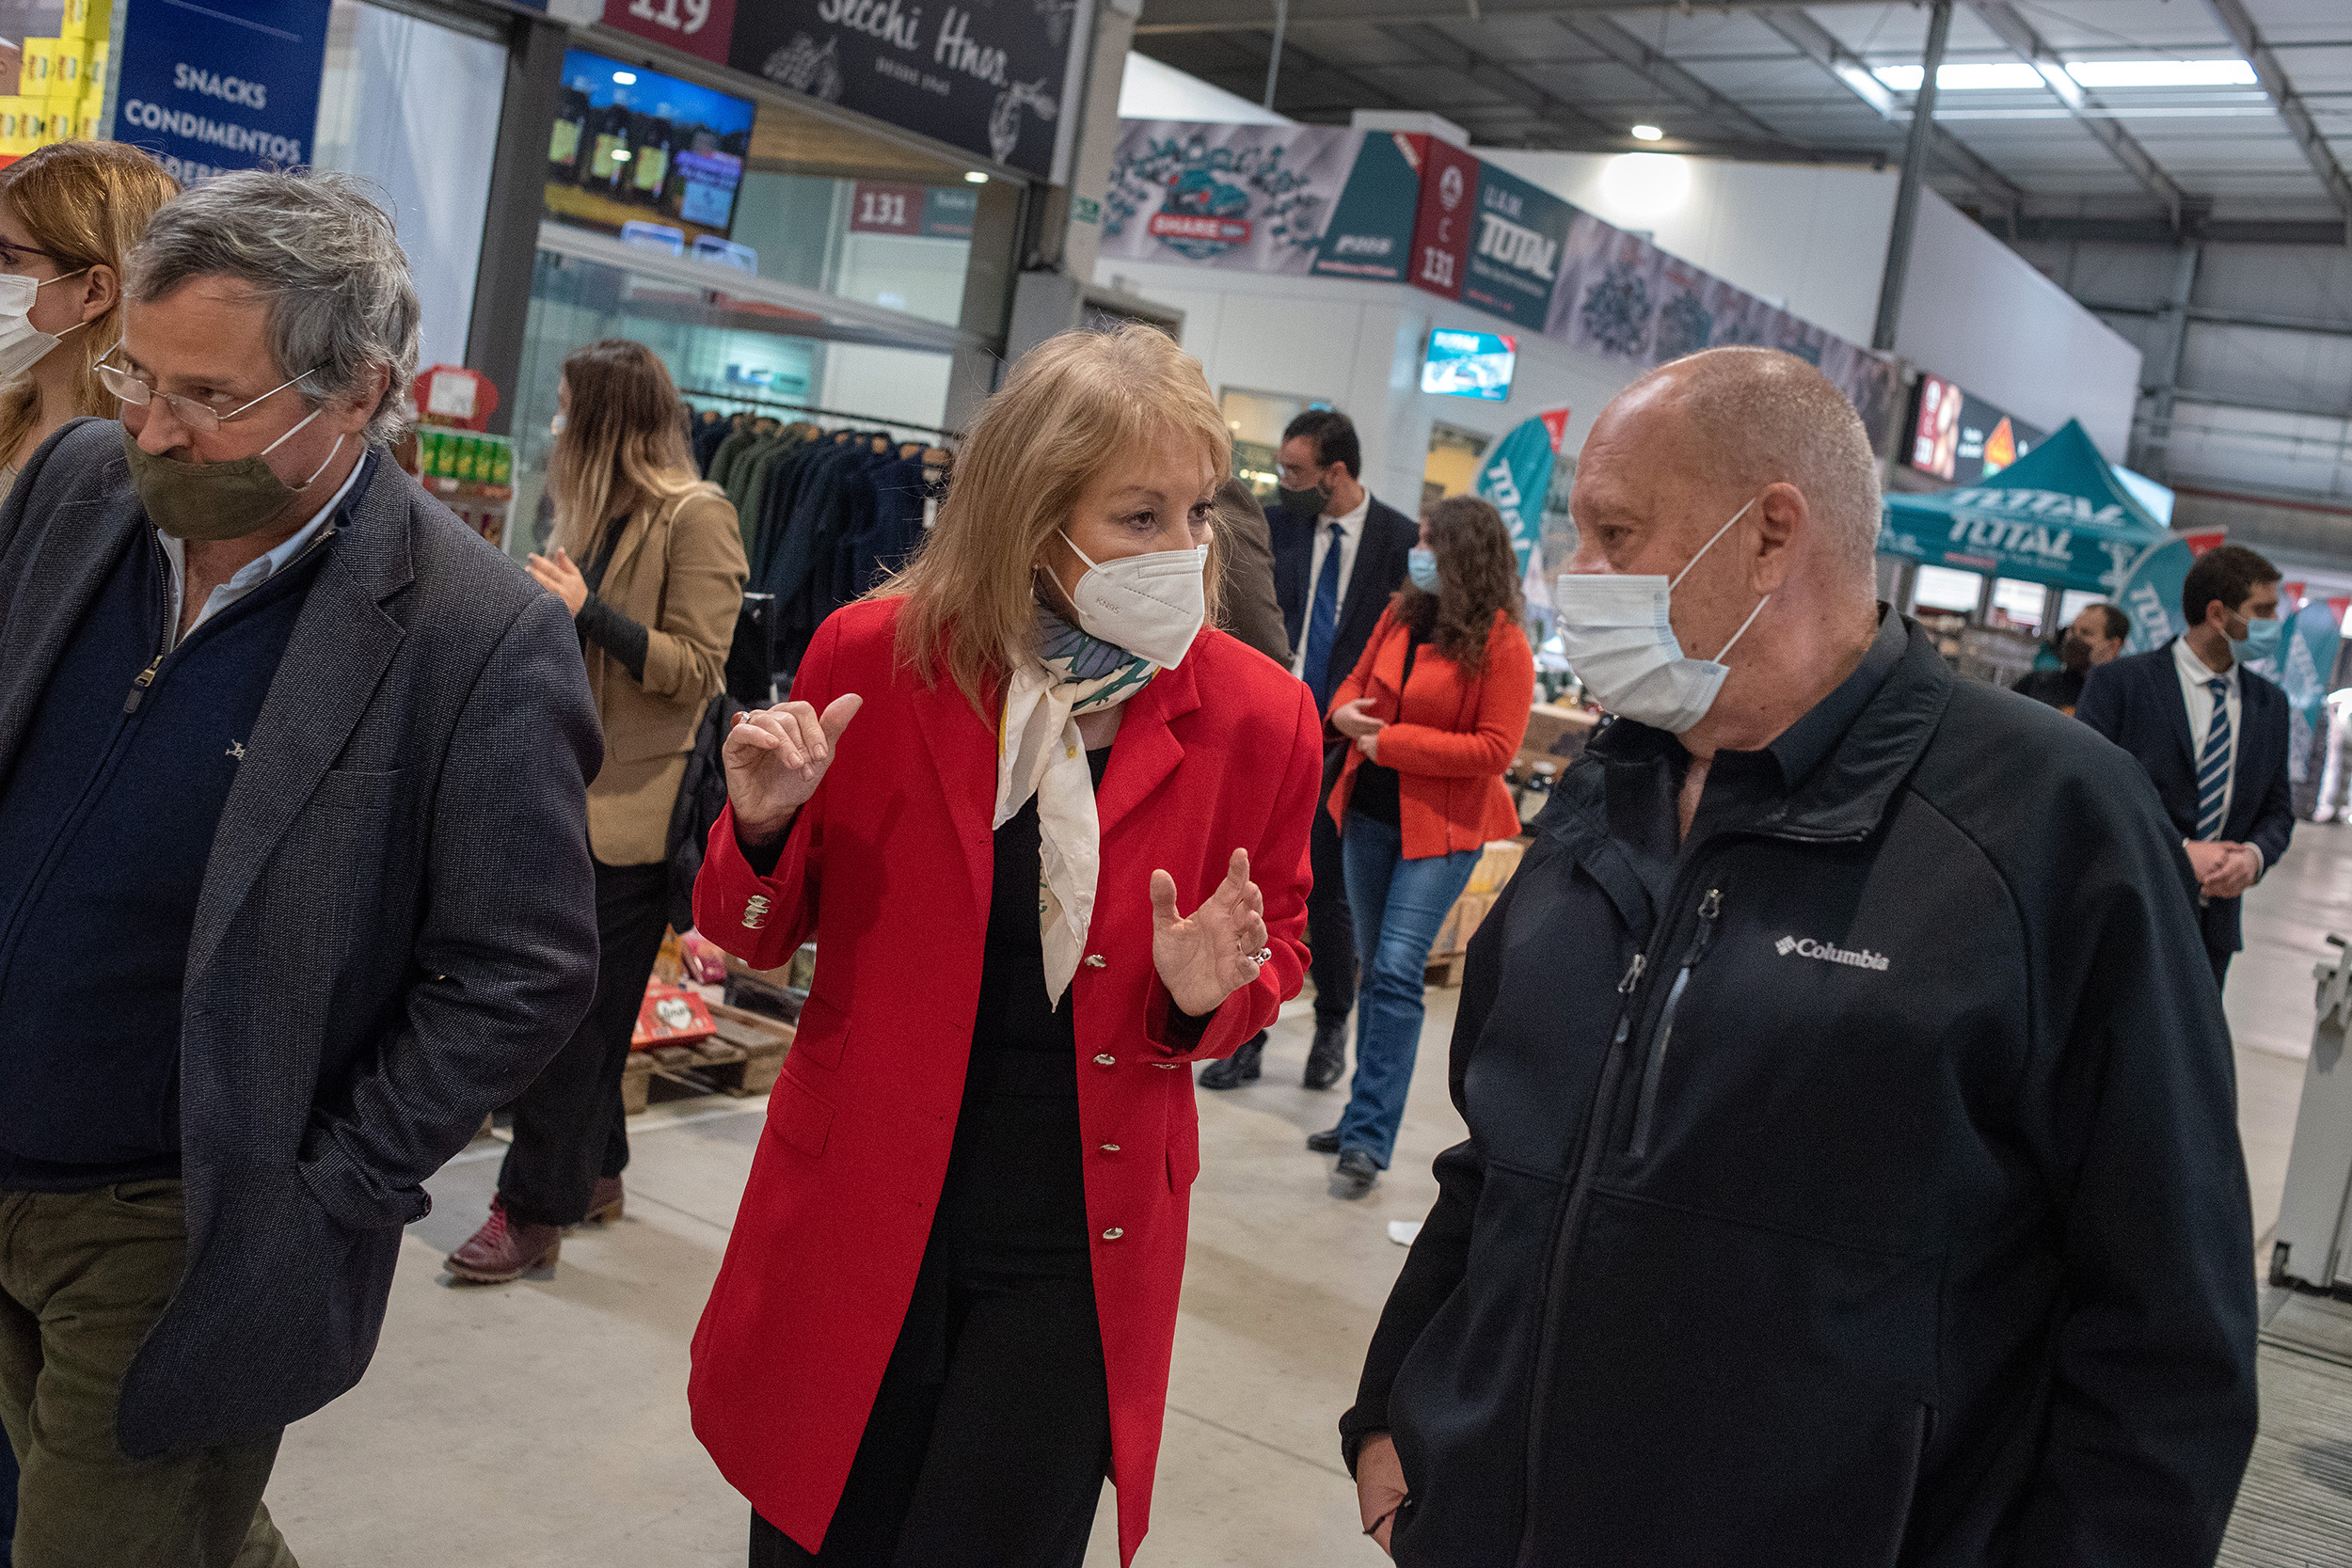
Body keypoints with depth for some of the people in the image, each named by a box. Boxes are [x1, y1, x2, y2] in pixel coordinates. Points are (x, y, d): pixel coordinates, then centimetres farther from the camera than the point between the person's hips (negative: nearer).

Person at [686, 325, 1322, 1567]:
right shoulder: (874, 657, -9)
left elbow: (1274, 959, 7)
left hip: (1077, 1259, 0)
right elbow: (757, 936, 3)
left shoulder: (1260, 721, -9)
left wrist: (1208, 995, -15)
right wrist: (761, 825, -19)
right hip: (856, 1219, 1)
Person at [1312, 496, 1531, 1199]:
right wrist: (1344, 711, -6)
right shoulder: (1399, 616, 5)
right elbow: (1358, 679, 19)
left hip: (1441, 828, -6)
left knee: (1397, 972, -12)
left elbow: (1495, 749, -17)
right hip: (1371, 814, 6)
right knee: (1377, 969, 15)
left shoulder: (1502, 644, -13)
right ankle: (1367, 1117, 28)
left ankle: (1368, 1141, -7)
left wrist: (1390, 742, -17)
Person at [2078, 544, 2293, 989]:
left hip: (2212, 931, 5)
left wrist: (2254, 855, -9)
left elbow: (2278, 810, 14)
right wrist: (2178, 852, -19)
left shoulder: (2271, 705, 12)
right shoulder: (2120, 682, -7)